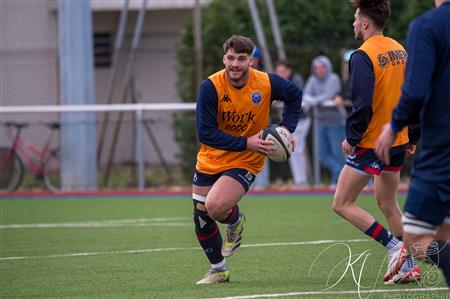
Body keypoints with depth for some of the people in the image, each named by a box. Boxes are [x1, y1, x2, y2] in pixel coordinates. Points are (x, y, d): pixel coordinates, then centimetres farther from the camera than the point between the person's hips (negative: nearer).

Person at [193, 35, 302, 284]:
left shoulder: (266, 83, -14)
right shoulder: (211, 86, -18)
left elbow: (294, 95, 9)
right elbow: (205, 133, -20)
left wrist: (287, 129, -3)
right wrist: (246, 143, -25)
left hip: (246, 162, -2)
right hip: (211, 159, 2)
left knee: (215, 207, -25)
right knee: (201, 218, 8)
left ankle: (235, 222, 11)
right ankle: (218, 270, 32)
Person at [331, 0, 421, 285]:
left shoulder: (363, 56, -17)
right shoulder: (400, 51, 8)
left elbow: (362, 104, -23)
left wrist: (351, 137, -12)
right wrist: (412, 136, 20)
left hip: (370, 143, -8)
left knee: (342, 204, -2)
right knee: (387, 203, 19)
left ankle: (395, 246, -11)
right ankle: (409, 265, 16)